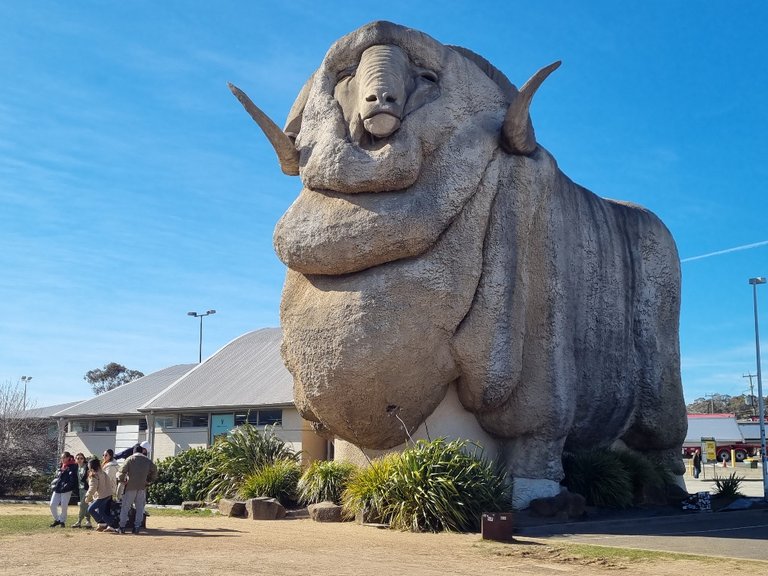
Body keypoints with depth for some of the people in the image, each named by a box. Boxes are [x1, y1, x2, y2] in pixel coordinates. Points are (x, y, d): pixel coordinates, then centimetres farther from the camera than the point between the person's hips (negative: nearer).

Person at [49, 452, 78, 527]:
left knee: (64, 506, -3)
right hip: (57, 490, 6)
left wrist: (66, 486, -19)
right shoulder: (60, 467, 17)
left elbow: (72, 479, -11)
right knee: (52, 505, 0)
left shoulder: (72, 467, -4)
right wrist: (53, 484, 8)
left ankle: (62, 521, 14)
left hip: (66, 490, -6)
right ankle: (57, 520, 17)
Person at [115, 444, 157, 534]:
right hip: (142, 487, 2)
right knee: (140, 508, 9)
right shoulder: (148, 461, 9)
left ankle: (122, 527, 4)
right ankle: (137, 527, 6)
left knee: (125, 507, 5)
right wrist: (149, 481, 20)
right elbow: (154, 471, 12)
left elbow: (122, 471, -9)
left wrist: (121, 480, 6)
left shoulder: (130, 459, -1)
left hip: (130, 487, -2)